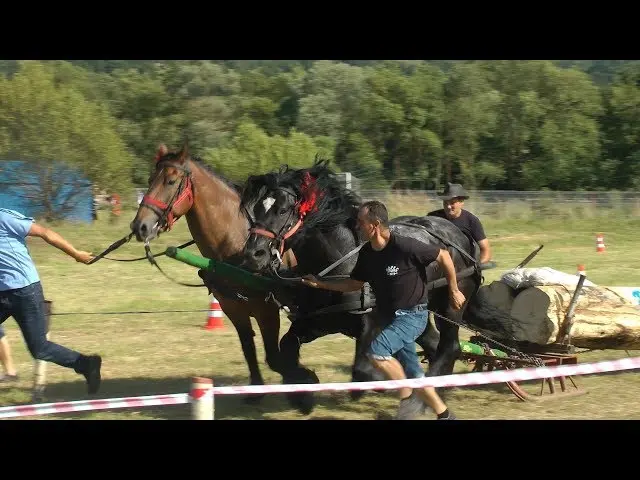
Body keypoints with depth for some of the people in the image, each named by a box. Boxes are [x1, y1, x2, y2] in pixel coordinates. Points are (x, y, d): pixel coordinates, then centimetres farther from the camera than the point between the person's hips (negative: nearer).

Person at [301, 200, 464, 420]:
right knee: (413, 374, 10)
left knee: (376, 351, -23)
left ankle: (408, 399, -6)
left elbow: (444, 256, -13)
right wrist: (320, 284, 6)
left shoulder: (405, 247, -23)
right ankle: (444, 414, 24)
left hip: (413, 315, -8)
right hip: (393, 317, 8)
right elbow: (354, 284, 13)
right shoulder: (366, 253, -1)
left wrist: (454, 291, -3)